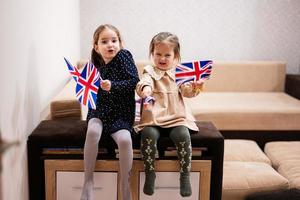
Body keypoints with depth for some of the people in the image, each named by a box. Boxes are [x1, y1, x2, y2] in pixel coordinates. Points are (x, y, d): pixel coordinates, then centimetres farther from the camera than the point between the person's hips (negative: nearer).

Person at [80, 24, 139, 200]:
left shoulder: (124, 55, -5)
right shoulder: (96, 65, 7)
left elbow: (134, 82, -14)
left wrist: (112, 86, -24)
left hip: (121, 113, -3)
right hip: (99, 110, 3)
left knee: (125, 139, -30)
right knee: (93, 131, -30)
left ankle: (125, 185, -10)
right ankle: (88, 181, -17)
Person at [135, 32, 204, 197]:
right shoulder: (150, 72, 6)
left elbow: (186, 91, 6)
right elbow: (144, 83, -14)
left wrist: (194, 87, -17)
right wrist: (145, 89, -38)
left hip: (176, 117, 1)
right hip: (153, 117, -1)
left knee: (183, 135, -26)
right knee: (148, 135, -29)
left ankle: (185, 175, -9)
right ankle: (149, 173, -10)